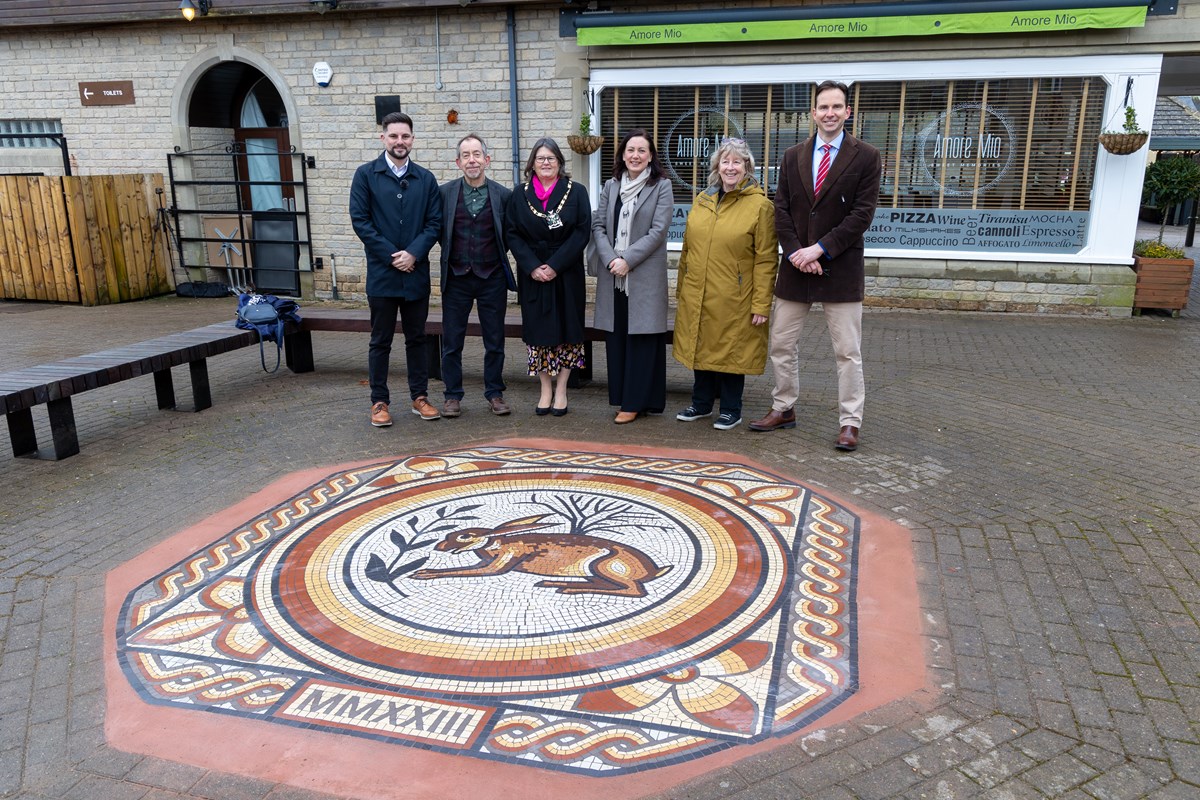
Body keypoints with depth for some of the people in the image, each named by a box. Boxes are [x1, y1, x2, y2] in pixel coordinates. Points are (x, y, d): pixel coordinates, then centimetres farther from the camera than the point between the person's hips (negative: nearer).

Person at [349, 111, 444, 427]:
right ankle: (379, 401, 14)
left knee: (416, 338, 11)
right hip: (382, 272, -2)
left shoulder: (425, 178, 7)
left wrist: (413, 253, -12)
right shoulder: (366, 174, 0)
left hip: (416, 272, 2)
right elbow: (359, 220, -5)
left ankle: (420, 396, 21)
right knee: (381, 341, 5)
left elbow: (434, 222, 3)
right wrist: (391, 255, -12)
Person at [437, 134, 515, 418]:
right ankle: (452, 395, 19)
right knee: (451, 342, 6)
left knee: (495, 341, 8)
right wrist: (450, 250, 4)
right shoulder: (444, 192, -1)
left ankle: (494, 393, 22)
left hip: (492, 277, 0)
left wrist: (498, 255, 2)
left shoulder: (503, 195, -2)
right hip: (456, 277, 0)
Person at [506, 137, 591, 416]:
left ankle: (561, 391, 12)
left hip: (566, 274, -1)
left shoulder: (576, 192, 0)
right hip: (532, 275, 1)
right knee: (538, 331, 4)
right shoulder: (519, 195, 5)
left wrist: (555, 265, -14)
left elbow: (582, 232, -7)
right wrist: (533, 266, -12)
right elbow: (512, 234, 1)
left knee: (566, 330, 1)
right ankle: (546, 390, 14)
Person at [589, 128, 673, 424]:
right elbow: (598, 226, 6)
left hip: (645, 275, -4)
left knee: (641, 337, -1)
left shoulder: (661, 187, 0)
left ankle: (635, 402, 6)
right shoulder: (610, 186, 12)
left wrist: (627, 260, -15)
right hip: (612, 275, 4)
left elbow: (658, 231, -9)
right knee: (616, 337, 7)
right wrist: (610, 259, -10)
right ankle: (621, 397, 17)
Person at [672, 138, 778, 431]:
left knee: (731, 350, 5)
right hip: (697, 297, 5)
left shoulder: (760, 205, -7)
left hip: (733, 300, -5)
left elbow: (766, 260, -9)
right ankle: (702, 403, 30)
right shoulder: (702, 200, 10)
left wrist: (761, 305, -13)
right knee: (701, 348, 13)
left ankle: (731, 410, 21)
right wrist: (681, 291, 13)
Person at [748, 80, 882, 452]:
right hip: (796, 267, 4)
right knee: (781, 345, 10)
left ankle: (849, 423, 9)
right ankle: (783, 409, 26)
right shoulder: (793, 157, 9)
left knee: (848, 352, 0)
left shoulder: (866, 157, -2)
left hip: (841, 269, -4)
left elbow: (862, 214, -9)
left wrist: (819, 249, -15)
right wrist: (797, 253, -9)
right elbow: (781, 210, 5)